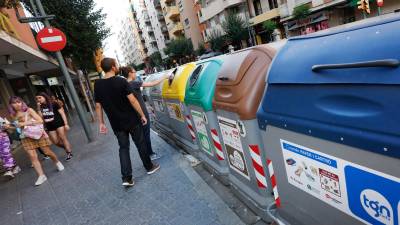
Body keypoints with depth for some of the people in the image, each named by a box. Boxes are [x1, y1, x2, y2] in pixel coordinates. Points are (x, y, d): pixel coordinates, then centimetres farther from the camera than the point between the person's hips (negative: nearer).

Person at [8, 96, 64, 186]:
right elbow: (17, 126, 19)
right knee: (33, 157, -6)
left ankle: (57, 162, 32)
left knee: (48, 152, 4)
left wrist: (25, 123, -20)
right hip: (26, 138, 3)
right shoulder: (13, 115, 3)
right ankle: (41, 176, -2)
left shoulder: (29, 110, -8)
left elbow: (40, 121, -17)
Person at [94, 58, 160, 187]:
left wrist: (101, 123, 11)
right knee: (140, 144, 12)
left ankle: (126, 178, 5)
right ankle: (149, 167, 28)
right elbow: (132, 100, -17)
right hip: (131, 120, -4)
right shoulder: (121, 81, -16)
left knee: (123, 148, 11)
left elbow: (98, 106, 3)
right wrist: (142, 115, -8)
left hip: (116, 124, 4)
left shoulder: (97, 85, -1)